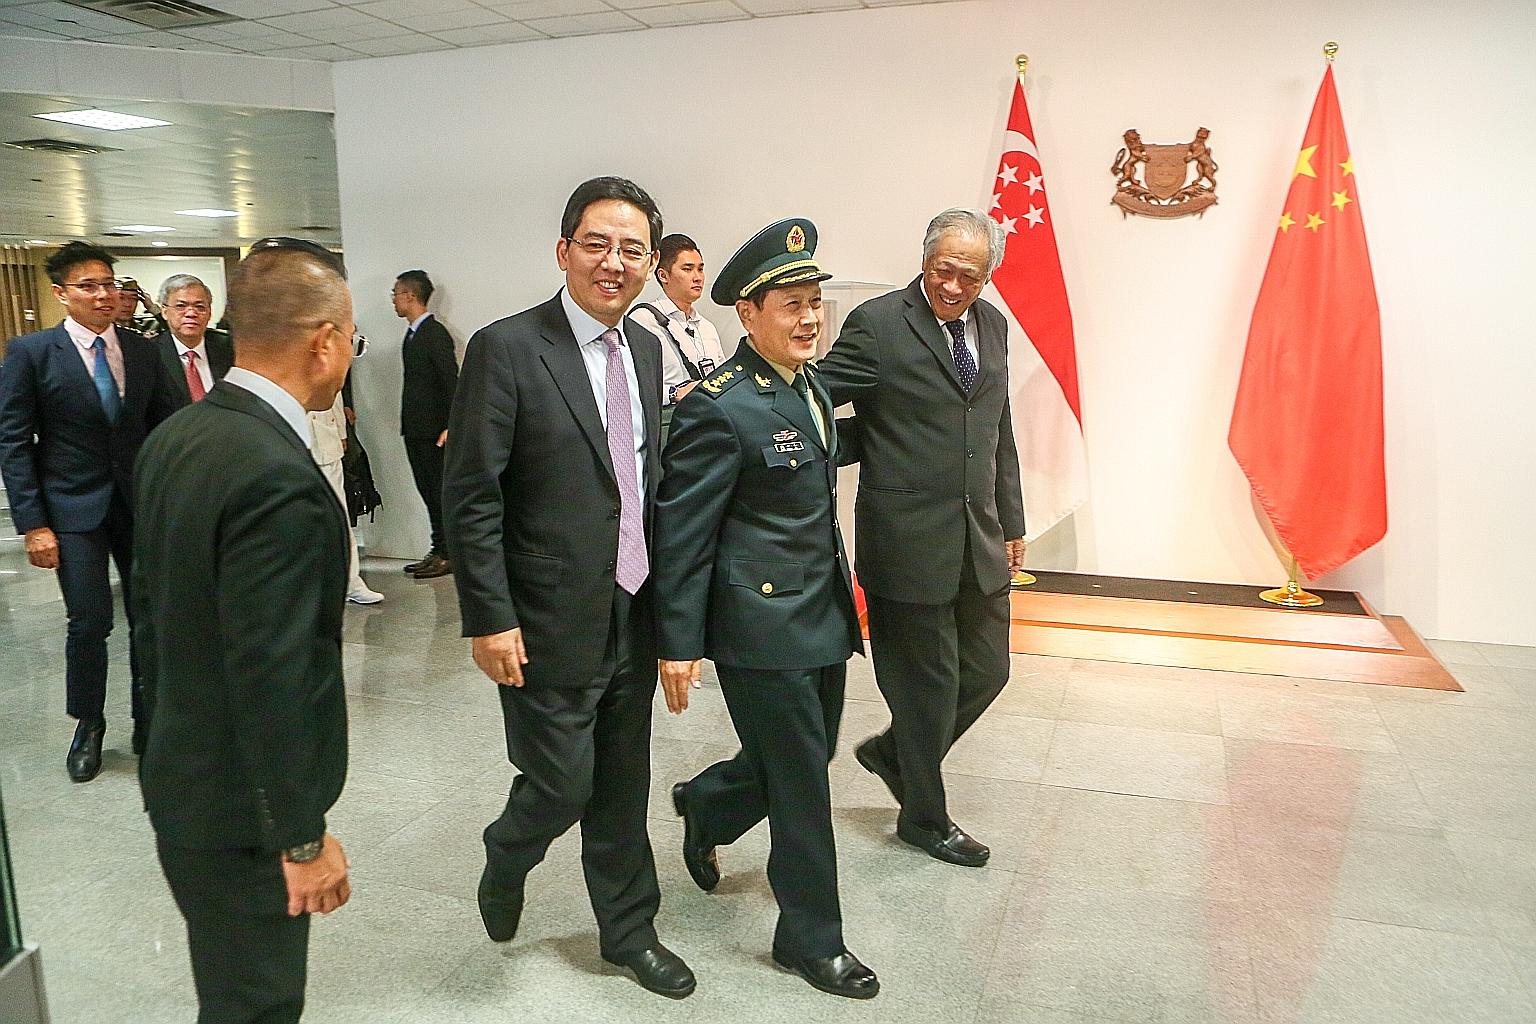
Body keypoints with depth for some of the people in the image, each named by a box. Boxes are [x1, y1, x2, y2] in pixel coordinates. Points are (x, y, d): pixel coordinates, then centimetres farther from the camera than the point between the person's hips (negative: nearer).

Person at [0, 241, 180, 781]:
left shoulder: (142, 350, 4)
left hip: (143, 503, 3)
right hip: (75, 509, -3)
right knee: (90, 623, -2)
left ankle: (148, 723, 26)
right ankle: (88, 726, 22)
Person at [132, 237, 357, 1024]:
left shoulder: (174, 439, 1)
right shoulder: (277, 478, -28)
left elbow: (150, 604, 10)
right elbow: (270, 681, -27)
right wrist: (303, 836, -16)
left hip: (180, 776, 9)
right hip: (239, 809, -9)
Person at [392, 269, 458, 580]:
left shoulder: (436, 334, -13)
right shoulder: (413, 334, 15)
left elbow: (451, 381, -18)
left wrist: (450, 426, -22)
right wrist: (407, 422, 16)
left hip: (433, 429, -9)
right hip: (415, 427, 9)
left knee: (439, 491, -2)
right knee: (428, 491, 12)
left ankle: (447, 554, 5)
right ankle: (438, 551, 19)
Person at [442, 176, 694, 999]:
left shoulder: (647, 349, 7)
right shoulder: (507, 348, -13)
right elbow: (470, 498, -14)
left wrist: (670, 597, 12)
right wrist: (489, 619, -16)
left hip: (634, 615, 6)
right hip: (551, 622, -5)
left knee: (622, 788, 16)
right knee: (561, 784, 5)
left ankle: (628, 931, 36)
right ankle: (506, 858, 40)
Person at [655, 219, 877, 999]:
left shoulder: (813, 384, 9)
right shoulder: (719, 407, -19)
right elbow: (682, 532, -17)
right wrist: (678, 643, -15)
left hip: (822, 615, 9)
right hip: (762, 624, -9)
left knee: (808, 757, 21)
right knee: (800, 784, 4)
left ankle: (705, 805, 49)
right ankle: (811, 937, 25)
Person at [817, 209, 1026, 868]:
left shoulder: (991, 325, 10)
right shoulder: (878, 324, -11)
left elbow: (1000, 432, 16)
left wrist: (1011, 523, 17)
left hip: (979, 539, 7)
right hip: (911, 538, -7)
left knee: (986, 671, 15)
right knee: (929, 683, 7)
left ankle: (892, 752, 39)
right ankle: (924, 818, 30)